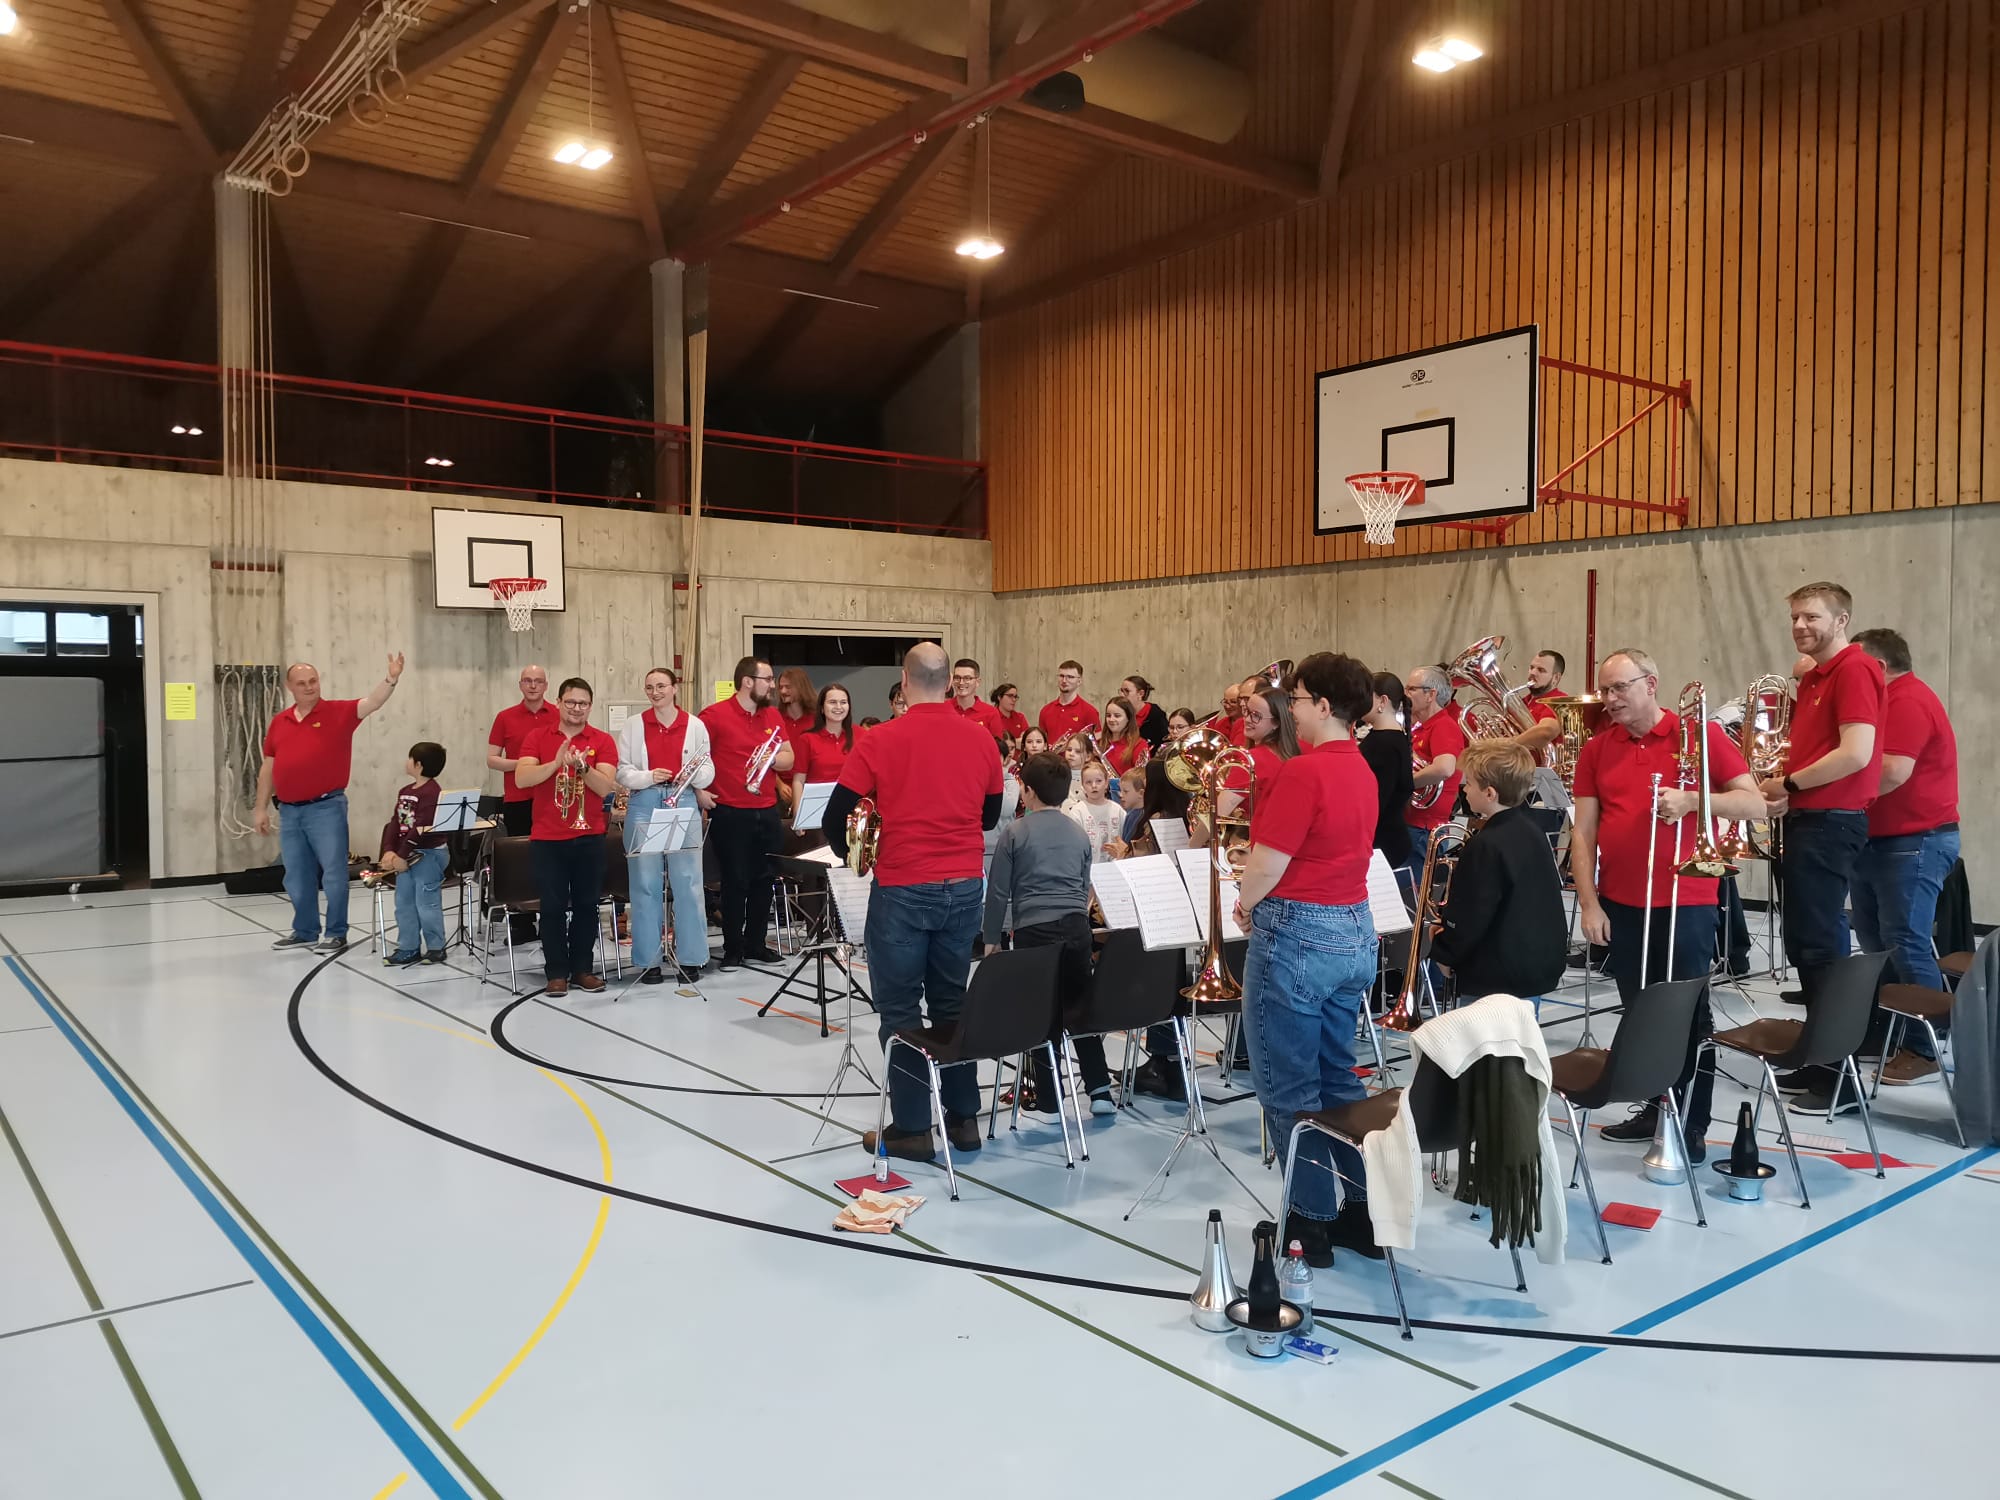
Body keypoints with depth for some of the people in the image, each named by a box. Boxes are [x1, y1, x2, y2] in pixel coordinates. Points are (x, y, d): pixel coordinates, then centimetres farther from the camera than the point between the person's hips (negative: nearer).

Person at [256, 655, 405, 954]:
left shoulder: (338, 712, -3)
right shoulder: (279, 721, 10)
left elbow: (372, 702, -20)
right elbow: (268, 767, 15)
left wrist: (391, 679, -38)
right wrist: (262, 808, 14)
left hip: (326, 808, -5)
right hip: (289, 811, 5)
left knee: (333, 873, -1)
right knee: (297, 876, 13)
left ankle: (336, 934, 9)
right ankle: (305, 932, 25)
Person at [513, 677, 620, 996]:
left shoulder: (603, 741, 1)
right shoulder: (538, 737, 3)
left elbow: (606, 787, -8)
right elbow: (521, 778, -10)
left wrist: (582, 766, -24)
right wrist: (556, 762, -23)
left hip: (589, 837, 0)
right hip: (546, 837, 0)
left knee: (586, 904, 6)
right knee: (552, 906, 2)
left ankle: (582, 968, 16)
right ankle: (556, 972, 9)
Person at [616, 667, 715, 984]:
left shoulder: (695, 725, 6)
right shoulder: (634, 725, 6)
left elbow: (708, 771, 5)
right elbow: (622, 771, 2)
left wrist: (698, 773, -17)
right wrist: (648, 777, -17)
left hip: (684, 804, 0)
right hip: (644, 806, 0)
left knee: (688, 882, 1)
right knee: (645, 884, 2)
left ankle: (691, 956, 11)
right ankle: (647, 960, 9)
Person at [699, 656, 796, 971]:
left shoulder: (772, 715, 10)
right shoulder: (715, 715, -8)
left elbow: (789, 759, 11)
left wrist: (775, 758, -9)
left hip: (767, 812, 5)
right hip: (730, 815, -5)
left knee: (763, 881, 10)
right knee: (735, 883, 2)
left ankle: (756, 945, 22)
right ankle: (733, 950, 13)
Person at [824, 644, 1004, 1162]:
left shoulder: (879, 741, -10)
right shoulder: (982, 740, 1)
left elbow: (835, 819, -5)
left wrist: (852, 853, 13)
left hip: (903, 890, -4)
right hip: (964, 887, 4)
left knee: (900, 1009, 6)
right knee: (952, 1002, 15)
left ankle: (910, 1129, 11)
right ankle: (963, 1118, 22)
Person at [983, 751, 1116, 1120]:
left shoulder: (1015, 832, 0)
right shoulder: (1079, 834, 13)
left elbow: (998, 890, 0)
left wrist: (992, 938, 8)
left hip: (1034, 930, -4)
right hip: (1077, 927, 4)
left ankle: (1048, 1100, 7)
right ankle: (1100, 1090, 14)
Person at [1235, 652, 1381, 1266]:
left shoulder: (1305, 770, -19)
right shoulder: (1361, 771, 10)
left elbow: (1268, 864, -20)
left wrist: (1243, 906, -1)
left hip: (1297, 935, -9)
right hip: (1353, 931, 9)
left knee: (1289, 1087, 4)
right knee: (1338, 1078, 17)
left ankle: (1311, 1222, 12)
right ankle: (1364, 1211, 23)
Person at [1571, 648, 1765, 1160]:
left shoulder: (1701, 734, -4)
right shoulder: (1596, 749, 5)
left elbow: (1755, 804, -4)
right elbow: (1582, 832, 3)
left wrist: (1693, 799, -20)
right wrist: (1589, 902, -3)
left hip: (1685, 903, -3)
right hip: (1619, 905, 4)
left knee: (1688, 1017, 2)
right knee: (1640, 1015, 13)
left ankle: (1693, 1127, 11)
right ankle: (1653, 1107, 27)